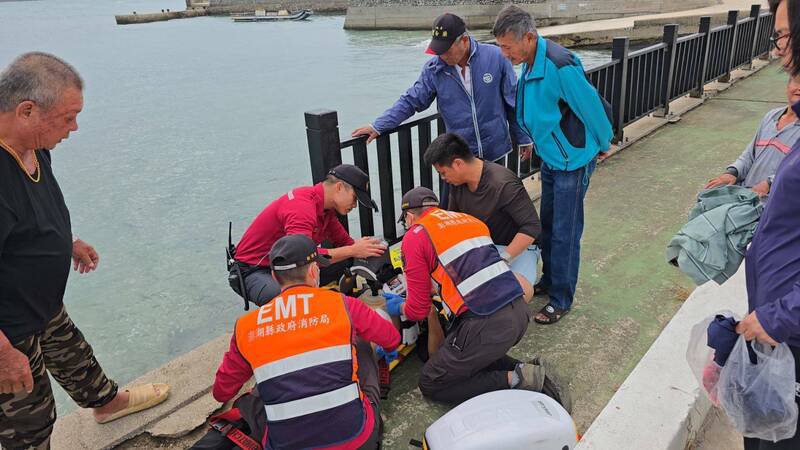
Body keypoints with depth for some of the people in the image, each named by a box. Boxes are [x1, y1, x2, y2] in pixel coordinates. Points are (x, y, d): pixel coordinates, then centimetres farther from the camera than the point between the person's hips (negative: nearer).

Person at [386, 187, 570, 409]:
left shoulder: (414, 237, 1)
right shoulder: (469, 219, 19)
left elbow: (418, 310, 3)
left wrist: (399, 307, 26)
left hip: (486, 326, -7)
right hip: (520, 312, 8)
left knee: (430, 384, 11)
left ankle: (514, 380, -2)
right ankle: (525, 370, 10)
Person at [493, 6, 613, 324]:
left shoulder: (560, 66, -27)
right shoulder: (529, 64, 1)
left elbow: (591, 107, -18)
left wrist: (603, 145, -4)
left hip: (573, 162, -9)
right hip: (550, 159, 9)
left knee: (565, 234, 2)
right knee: (547, 227, 20)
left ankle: (561, 300, 16)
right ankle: (549, 281, 38)